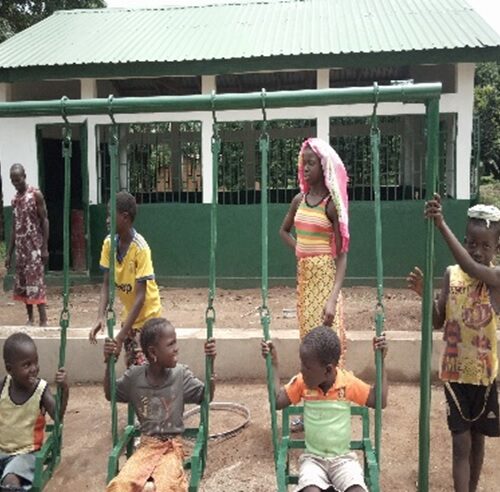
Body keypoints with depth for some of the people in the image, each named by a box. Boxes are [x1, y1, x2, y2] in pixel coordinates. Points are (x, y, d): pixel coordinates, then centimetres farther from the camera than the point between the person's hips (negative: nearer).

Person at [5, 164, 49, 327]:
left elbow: (44, 221, -8)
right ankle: (30, 318, 18)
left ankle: (43, 321, -10)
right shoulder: (15, 199, 12)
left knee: (36, 283, -10)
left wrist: (45, 248, -14)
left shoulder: (36, 194, -6)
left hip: (34, 247, -6)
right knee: (22, 284, 8)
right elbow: (14, 228, 15)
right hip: (20, 248, 6)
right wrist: (9, 253, 12)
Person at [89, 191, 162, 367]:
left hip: (147, 315, -6)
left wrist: (121, 335, -29)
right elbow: (106, 283, -5)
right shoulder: (109, 243, -9)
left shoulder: (140, 248, -27)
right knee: (131, 366, 13)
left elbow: (140, 296, -27)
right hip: (129, 314, 7)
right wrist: (101, 316, -20)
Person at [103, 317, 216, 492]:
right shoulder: (134, 376, -4)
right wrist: (109, 363, -3)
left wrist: (210, 363, -10)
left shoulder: (180, 374, -5)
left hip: (172, 446, -1)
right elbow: (110, 394, 11)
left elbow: (206, 396, 3)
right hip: (146, 445, 1)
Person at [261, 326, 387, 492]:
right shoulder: (302, 382, -5)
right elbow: (277, 402, -6)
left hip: (343, 458, 0)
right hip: (313, 458, 1)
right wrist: (274, 364, -9)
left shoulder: (348, 383, -9)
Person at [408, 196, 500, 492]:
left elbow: (472, 268, -36)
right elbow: (438, 322, 0)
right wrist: (425, 294, -19)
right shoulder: (451, 274, -2)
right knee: (461, 442, 2)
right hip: (454, 370, 1)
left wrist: (441, 224, -40)